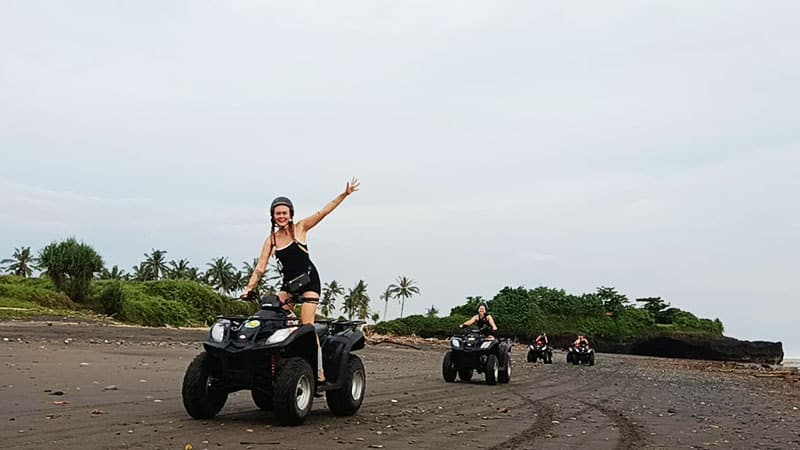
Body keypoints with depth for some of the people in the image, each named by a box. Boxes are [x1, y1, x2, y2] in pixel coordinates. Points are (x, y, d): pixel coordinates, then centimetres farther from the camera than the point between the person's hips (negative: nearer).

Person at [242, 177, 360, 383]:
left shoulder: (300, 228, -4)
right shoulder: (271, 240, 4)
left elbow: (323, 212, -11)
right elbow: (260, 268, 2)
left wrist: (344, 194, -19)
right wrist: (249, 288, -8)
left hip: (309, 280, -4)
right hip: (288, 282, 5)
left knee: (307, 324, -15)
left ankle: (319, 371, -15)